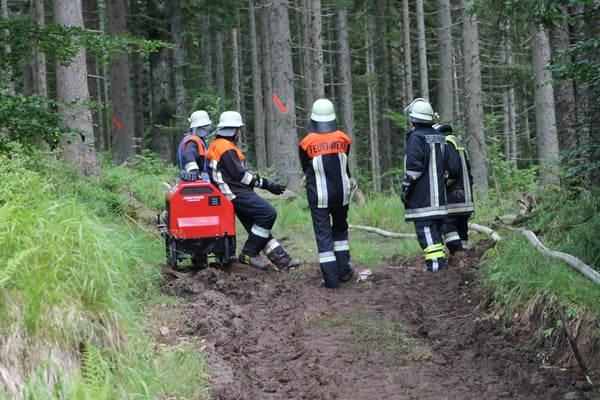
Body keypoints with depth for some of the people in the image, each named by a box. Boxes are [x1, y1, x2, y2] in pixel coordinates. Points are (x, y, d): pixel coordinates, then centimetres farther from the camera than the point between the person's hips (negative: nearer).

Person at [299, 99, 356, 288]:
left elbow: (305, 168, 6)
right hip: (341, 194, 3)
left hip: (318, 196, -3)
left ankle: (331, 278, -3)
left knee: (323, 233, 1)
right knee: (340, 229, 21)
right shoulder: (343, 139, -3)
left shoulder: (307, 143, -10)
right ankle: (343, 270, 25)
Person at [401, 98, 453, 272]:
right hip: (438, 194, 8)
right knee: (436, 227, 15)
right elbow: (445, 166, 21)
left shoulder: (416, 137, -11)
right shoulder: (440, 137, 15)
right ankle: (441, 258, 17)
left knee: (425, 228, -9)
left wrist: (406, 188, -10)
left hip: (421, 196, -8)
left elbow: (413, 166, -17)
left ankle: (434, 263, -15)